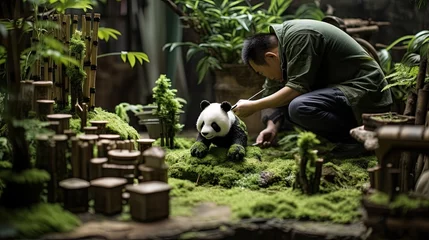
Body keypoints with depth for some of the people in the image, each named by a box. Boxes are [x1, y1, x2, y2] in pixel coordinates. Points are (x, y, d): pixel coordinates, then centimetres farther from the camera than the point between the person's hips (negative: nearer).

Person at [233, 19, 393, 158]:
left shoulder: (298, 36, -19)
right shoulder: (280, 42, 8)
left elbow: (297, 88, -25)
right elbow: (273, 91, 8)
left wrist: (254, 106, -18)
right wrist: (272, 127, -8)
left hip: (365, 93, -10)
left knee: (299, 107, -30)